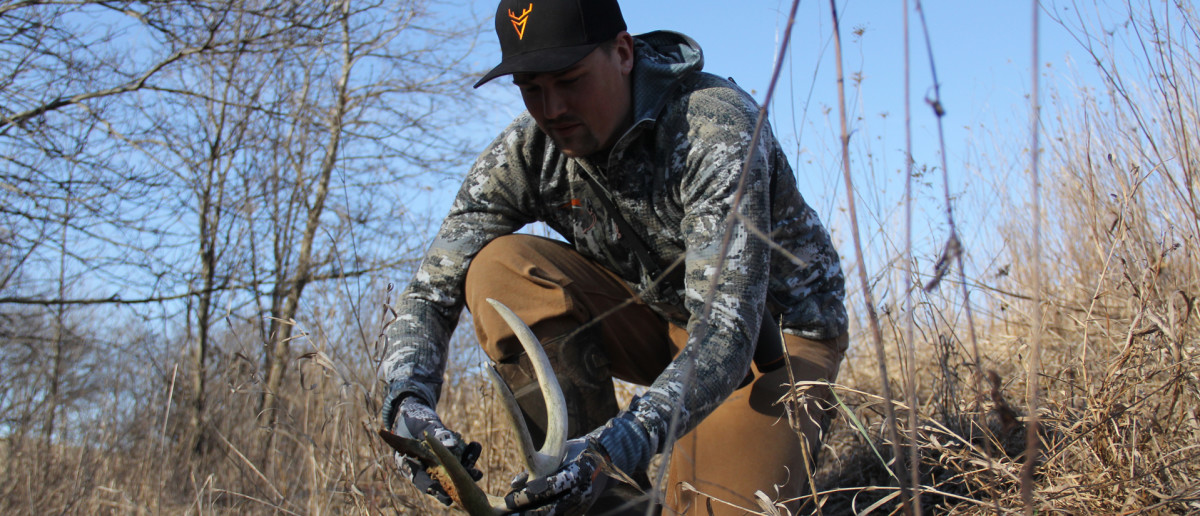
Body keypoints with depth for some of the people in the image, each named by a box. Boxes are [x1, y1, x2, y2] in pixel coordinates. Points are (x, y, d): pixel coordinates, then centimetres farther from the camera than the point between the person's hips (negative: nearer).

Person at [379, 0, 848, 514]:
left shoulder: (717, 129, -30)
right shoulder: (524, 153, -15)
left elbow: (728, 327, -39)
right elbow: (429, 292, -13)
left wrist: (623, 442, -54)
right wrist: (408, 400, -35)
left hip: (778, 326, -4)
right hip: (658, 318, 5)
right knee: (498, 271, -21)